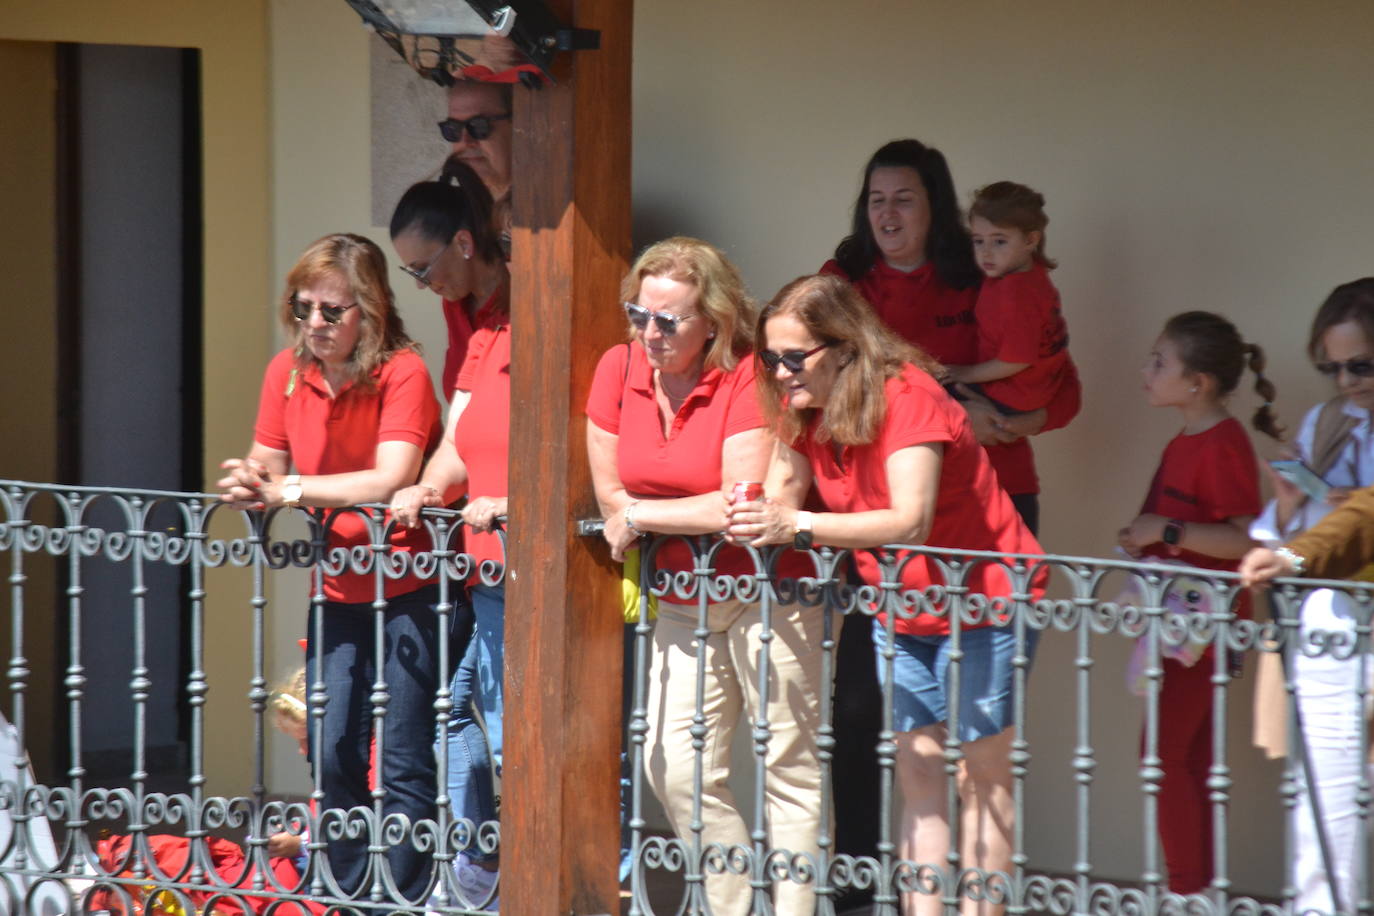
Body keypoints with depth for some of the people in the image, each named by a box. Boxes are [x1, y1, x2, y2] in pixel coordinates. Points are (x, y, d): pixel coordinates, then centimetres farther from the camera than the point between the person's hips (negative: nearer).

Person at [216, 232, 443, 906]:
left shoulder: (402, 372, -16)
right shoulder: (286, 372, 2)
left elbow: (392, 480, -27)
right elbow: (269, 466, 5)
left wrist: (288, 489, -28)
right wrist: (250, 485, -19)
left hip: (408, 589, -6)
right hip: (338, 590, 6)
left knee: (403, 766, -7)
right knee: (332, 754, 6)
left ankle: (405, 900, -1)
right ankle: (345, 895, 19)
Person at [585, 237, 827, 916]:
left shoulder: (748, 378, -17)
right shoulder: (618, 370, -1)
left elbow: (742, 503, -23)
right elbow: (611, 498, 4)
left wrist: (641, 516, -12)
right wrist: (696, 519, -5)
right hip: (681, 599, 7)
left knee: (788, 768, -2)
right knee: (675, 766, 6)